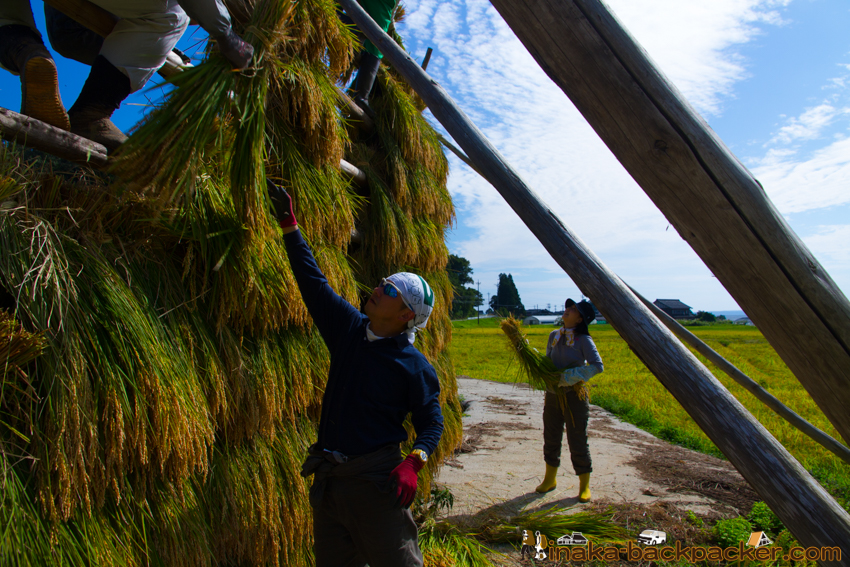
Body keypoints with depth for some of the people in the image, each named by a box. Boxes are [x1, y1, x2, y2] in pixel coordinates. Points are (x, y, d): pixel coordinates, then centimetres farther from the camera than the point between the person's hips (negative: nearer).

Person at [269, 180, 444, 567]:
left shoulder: (415, 367, -10)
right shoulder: (349, 328, 3)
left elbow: (431, 422, -3)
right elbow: (312, 280, 9)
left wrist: (412, 463, -21)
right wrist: (288, 225, 10)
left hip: (376, 477, -5)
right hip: (328, 476, 6)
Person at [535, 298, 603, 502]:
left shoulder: (583, 340, -10)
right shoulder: (554, 336, 7)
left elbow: (597, 365, -19)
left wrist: (575, 376, -27)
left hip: (574, 395, -5)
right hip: (553, 393, 6)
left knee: (577, 440, 1)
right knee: (551, 437, 14)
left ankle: (584, 486, 17)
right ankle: (550, 479, 31)